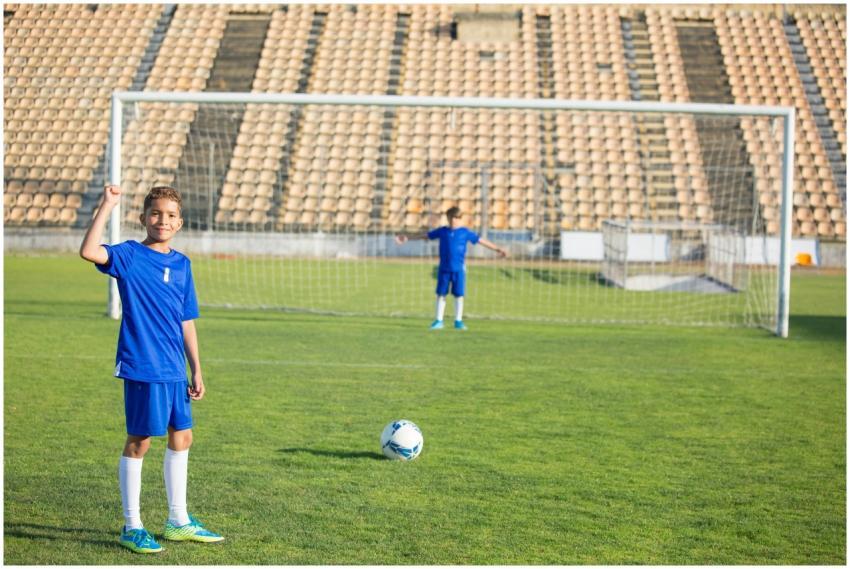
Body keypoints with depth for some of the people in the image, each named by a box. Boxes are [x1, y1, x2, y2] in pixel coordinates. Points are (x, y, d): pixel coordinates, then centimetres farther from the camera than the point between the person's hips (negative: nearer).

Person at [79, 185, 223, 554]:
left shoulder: (182, 265, 10)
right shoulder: (130, 256, -7)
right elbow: (88, 251, -28)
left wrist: (196, 370, 13)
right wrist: (106, 207, -28)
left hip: (174, 370, 7)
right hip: (142, 367, -7)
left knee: (181, 437, 14)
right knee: (139, 441, 0)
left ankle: (178, 522, 28)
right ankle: (132, 527, 11)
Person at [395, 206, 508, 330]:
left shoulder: (465, 233, 3)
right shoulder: (442, 231, 7)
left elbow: (481, 240, 7)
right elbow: (424, 235, 14)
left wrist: (497, 249, 7)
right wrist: (407, 237, 16)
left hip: (459, 269, -1)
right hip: (444, 268, 1)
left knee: (459, 295, 2)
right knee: (441, 294, 3)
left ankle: (458, 321, 13)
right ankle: (438, 320, 11)